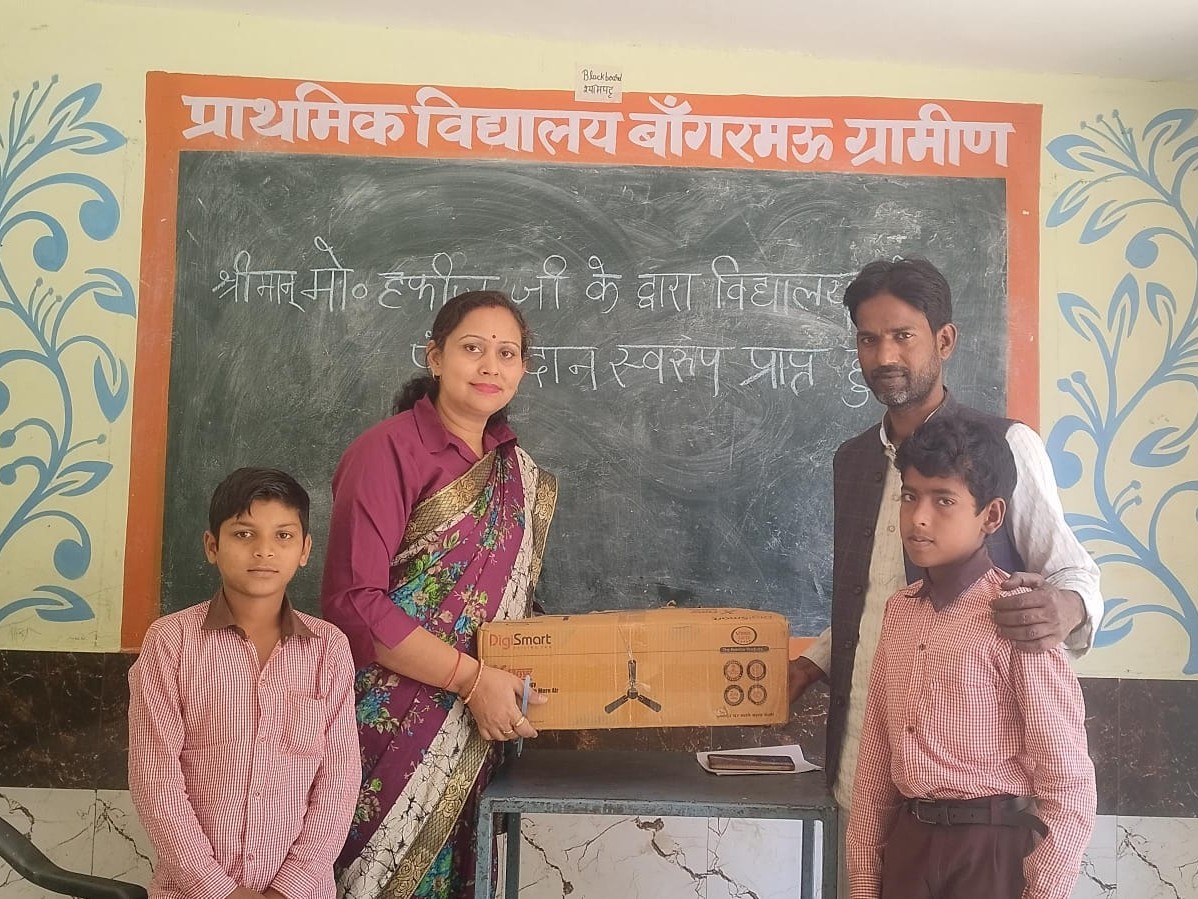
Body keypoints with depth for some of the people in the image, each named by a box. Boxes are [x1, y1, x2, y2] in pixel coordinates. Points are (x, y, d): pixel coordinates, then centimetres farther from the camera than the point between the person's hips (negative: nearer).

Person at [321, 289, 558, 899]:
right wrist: (472, 679, -18)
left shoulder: (518, 474, 9)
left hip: (469, 735, 6)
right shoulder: (388, 451, -11)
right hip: (390, 722, -6)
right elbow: (353, 602, -18)